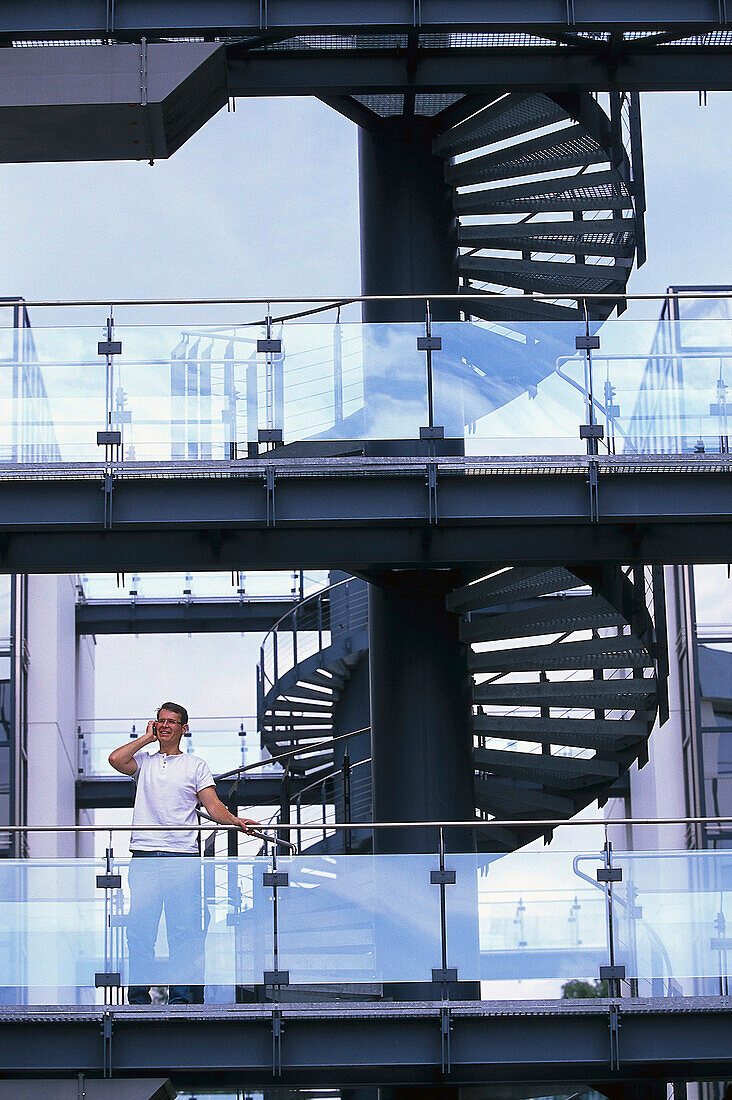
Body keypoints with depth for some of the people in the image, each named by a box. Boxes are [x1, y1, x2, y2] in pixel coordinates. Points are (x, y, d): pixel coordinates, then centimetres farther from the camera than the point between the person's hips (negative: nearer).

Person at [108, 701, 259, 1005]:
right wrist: (148, 737, 6)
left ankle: (180, 998, 1)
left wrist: (234, 820, -14)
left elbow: (213, 805, 6)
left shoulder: (196, 765, 14)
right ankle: (138, 997, 3)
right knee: (139, 930, -4)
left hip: (183, 858, 0)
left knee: (183, 931, -3)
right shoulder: (143, 761, 16)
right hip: (145, 856, 1)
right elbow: (116, 759, -5)